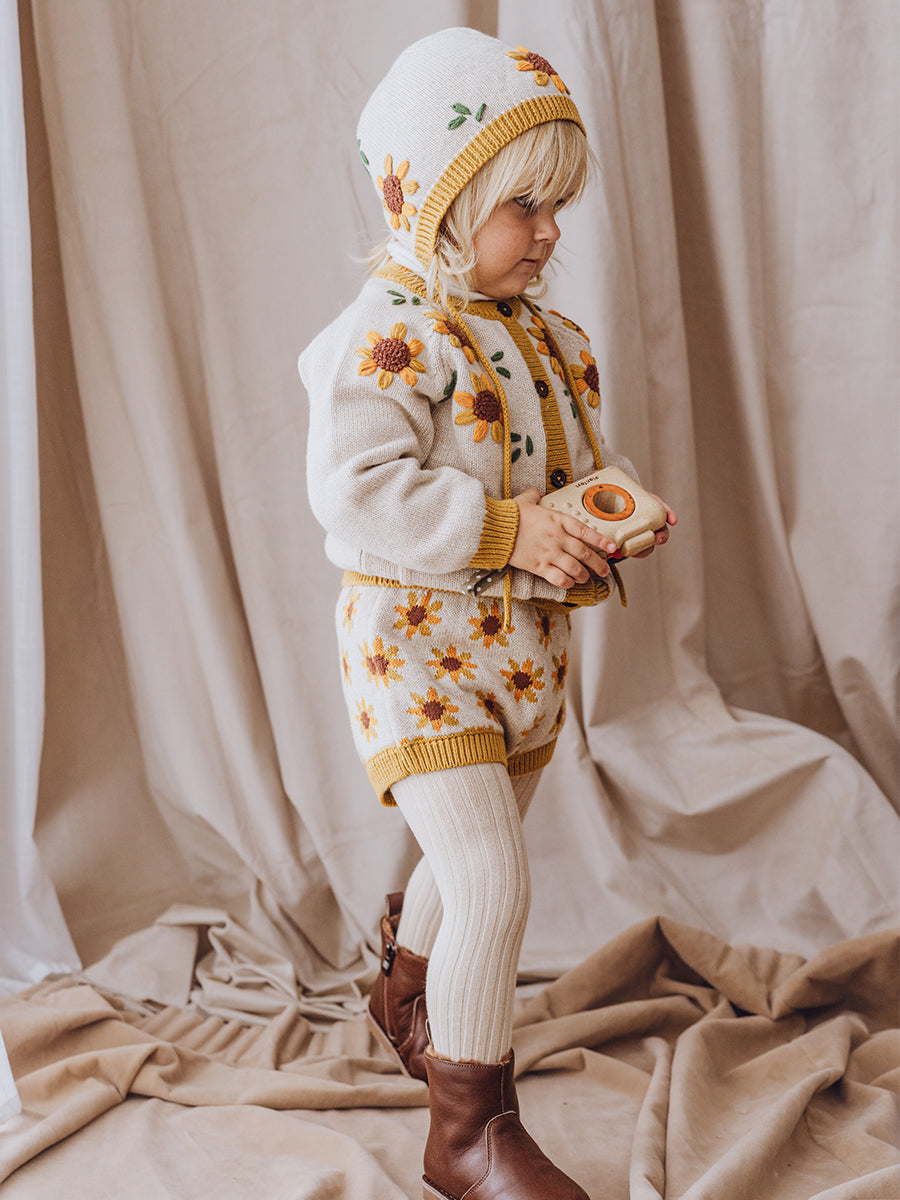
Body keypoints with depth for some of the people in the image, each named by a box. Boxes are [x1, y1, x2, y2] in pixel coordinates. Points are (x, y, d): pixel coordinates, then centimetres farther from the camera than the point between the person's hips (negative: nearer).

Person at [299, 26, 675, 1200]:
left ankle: (407, 993, 52)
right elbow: (354, 490, -27)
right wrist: (506, 531, -31)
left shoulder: (549, 338, 8)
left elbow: (582, 456, 20)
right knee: (492, 884, -14)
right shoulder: (386, 339, -19)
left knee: (472, 859, 25)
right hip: (418, 643, -8)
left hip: (527, 645, 9)